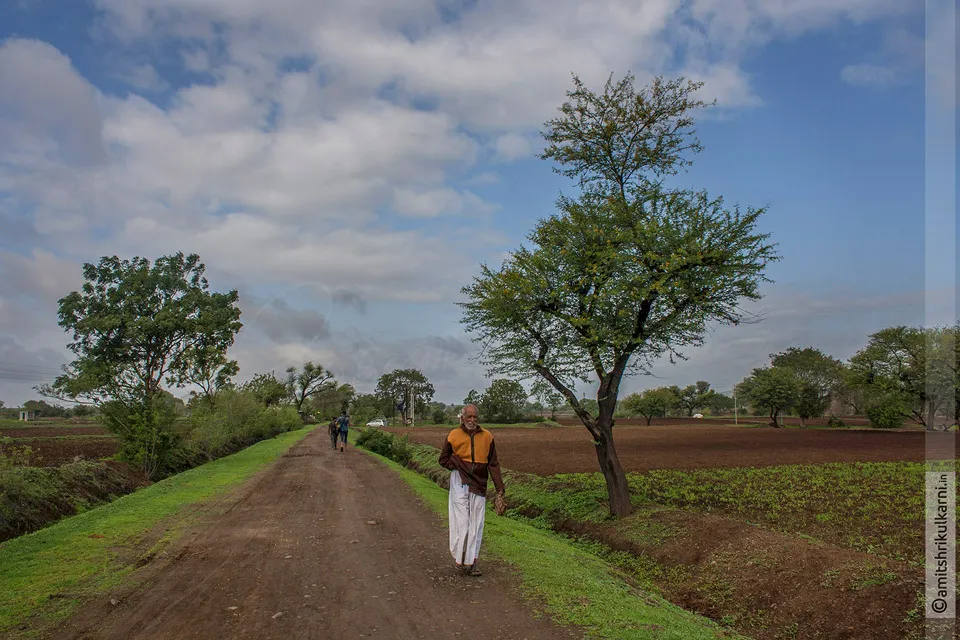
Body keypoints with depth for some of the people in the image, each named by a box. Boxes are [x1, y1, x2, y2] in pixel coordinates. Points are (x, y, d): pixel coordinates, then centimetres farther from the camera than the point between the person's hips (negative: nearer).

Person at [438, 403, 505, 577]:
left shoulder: (487, 436, 5)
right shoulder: (453, 436, 0)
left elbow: (493, 464, 8)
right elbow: (443, 459, 10)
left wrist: (500, 488, 3)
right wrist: (457, 466, -7)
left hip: (479, 485, 2)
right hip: (460, 483, -2)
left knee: (476, 525, 5)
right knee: (461, 522, -6)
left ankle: (471, 562, 13)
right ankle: (460, 559, 6)